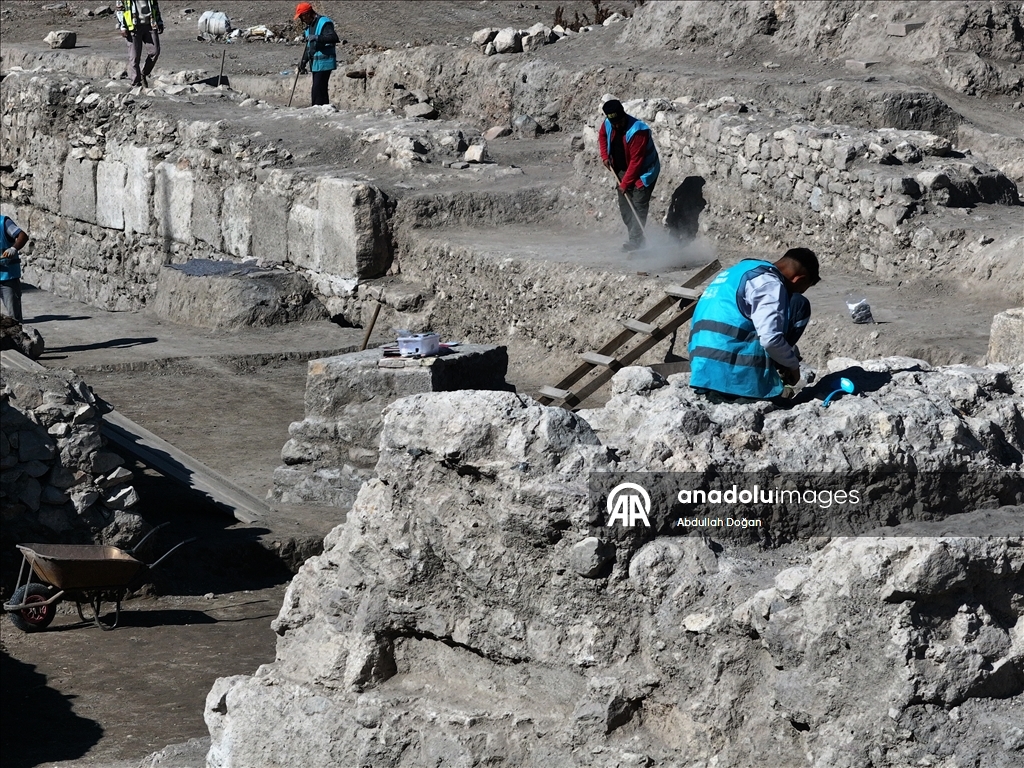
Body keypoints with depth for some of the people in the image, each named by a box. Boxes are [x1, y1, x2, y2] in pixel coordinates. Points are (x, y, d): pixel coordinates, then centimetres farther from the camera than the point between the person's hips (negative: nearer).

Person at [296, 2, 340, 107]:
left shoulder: (324, 23, -12)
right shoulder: (309, 27, 18)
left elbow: (334, 38, -26)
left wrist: (317, 37, -32)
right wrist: (303, 63, 24)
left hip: (324, 64, -10)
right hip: (315, 64, 10)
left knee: (317, 91, -14)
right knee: (321, 91, 10)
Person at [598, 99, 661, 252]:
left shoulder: (637, 131, -32)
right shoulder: (608, 124, -10)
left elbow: (636, 161, -28)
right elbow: (602, 136, 17)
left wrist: (625, 183, -24)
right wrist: (605, 156, 3)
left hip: (643, 172, -8)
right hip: (623, 171, 8)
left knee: (638, 206, -14)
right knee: (624, 206, 9)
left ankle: (636, 241, -15)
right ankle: (635, 239, 15)